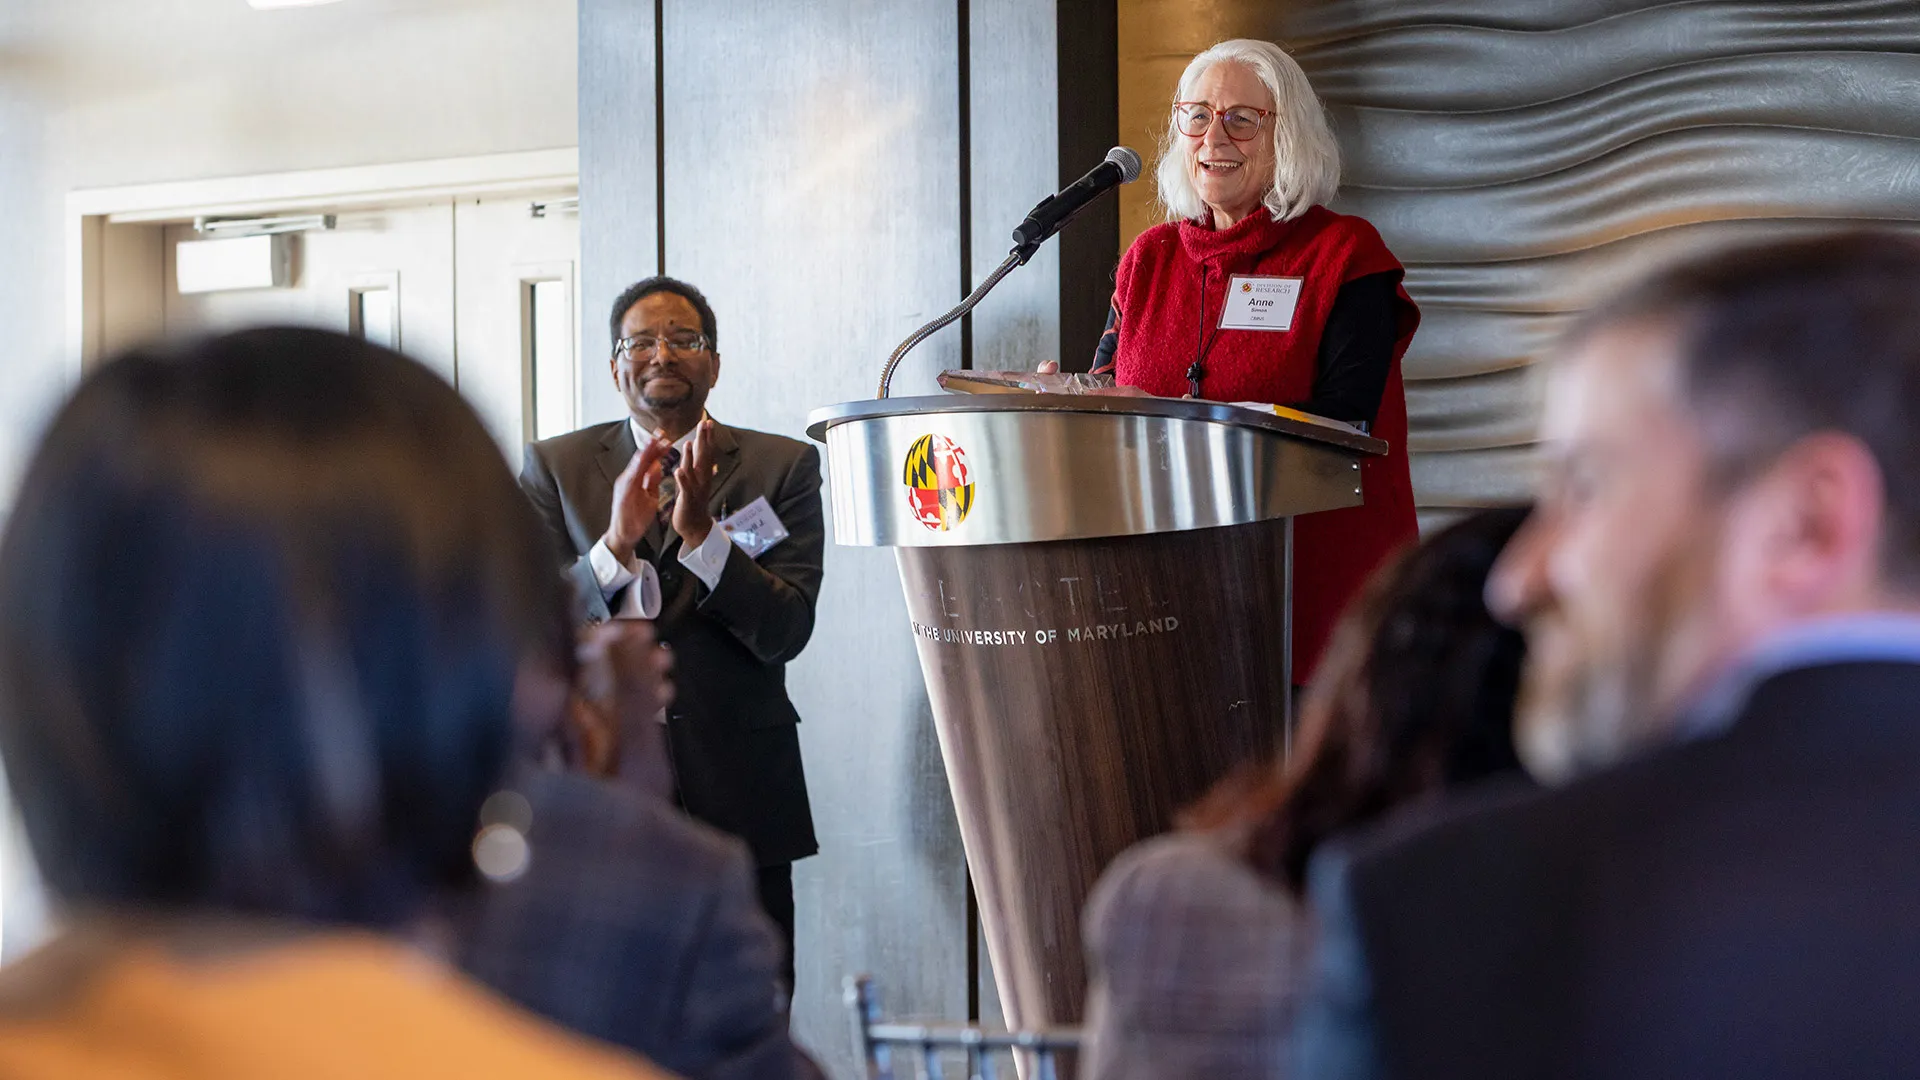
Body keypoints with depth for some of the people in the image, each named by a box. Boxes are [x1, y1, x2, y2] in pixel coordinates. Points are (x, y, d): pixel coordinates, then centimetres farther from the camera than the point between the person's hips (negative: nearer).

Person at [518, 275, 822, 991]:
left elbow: (786, 631, -5)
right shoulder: (555, 468, 8)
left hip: (740, 799, 0)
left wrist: (700, 530, -17)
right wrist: (617, 541, -17)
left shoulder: (781, 468, 5)